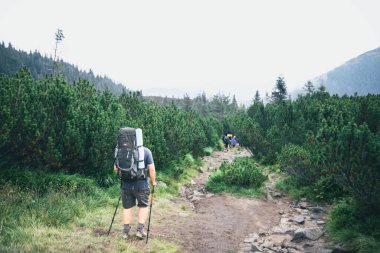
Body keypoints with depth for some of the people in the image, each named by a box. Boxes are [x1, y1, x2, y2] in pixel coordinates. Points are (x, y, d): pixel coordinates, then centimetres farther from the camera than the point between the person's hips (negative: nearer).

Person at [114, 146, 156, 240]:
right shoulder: (146, 151, -7)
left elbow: (115, 168, 5)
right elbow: (151, 169, -10)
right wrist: (153, 182, 2)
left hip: (126, 184, 2)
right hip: (141, 185, -2)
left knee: (127, 207, 14)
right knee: (143, 206, 16)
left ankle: (126, 231, 21)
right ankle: (140, 229, 14)